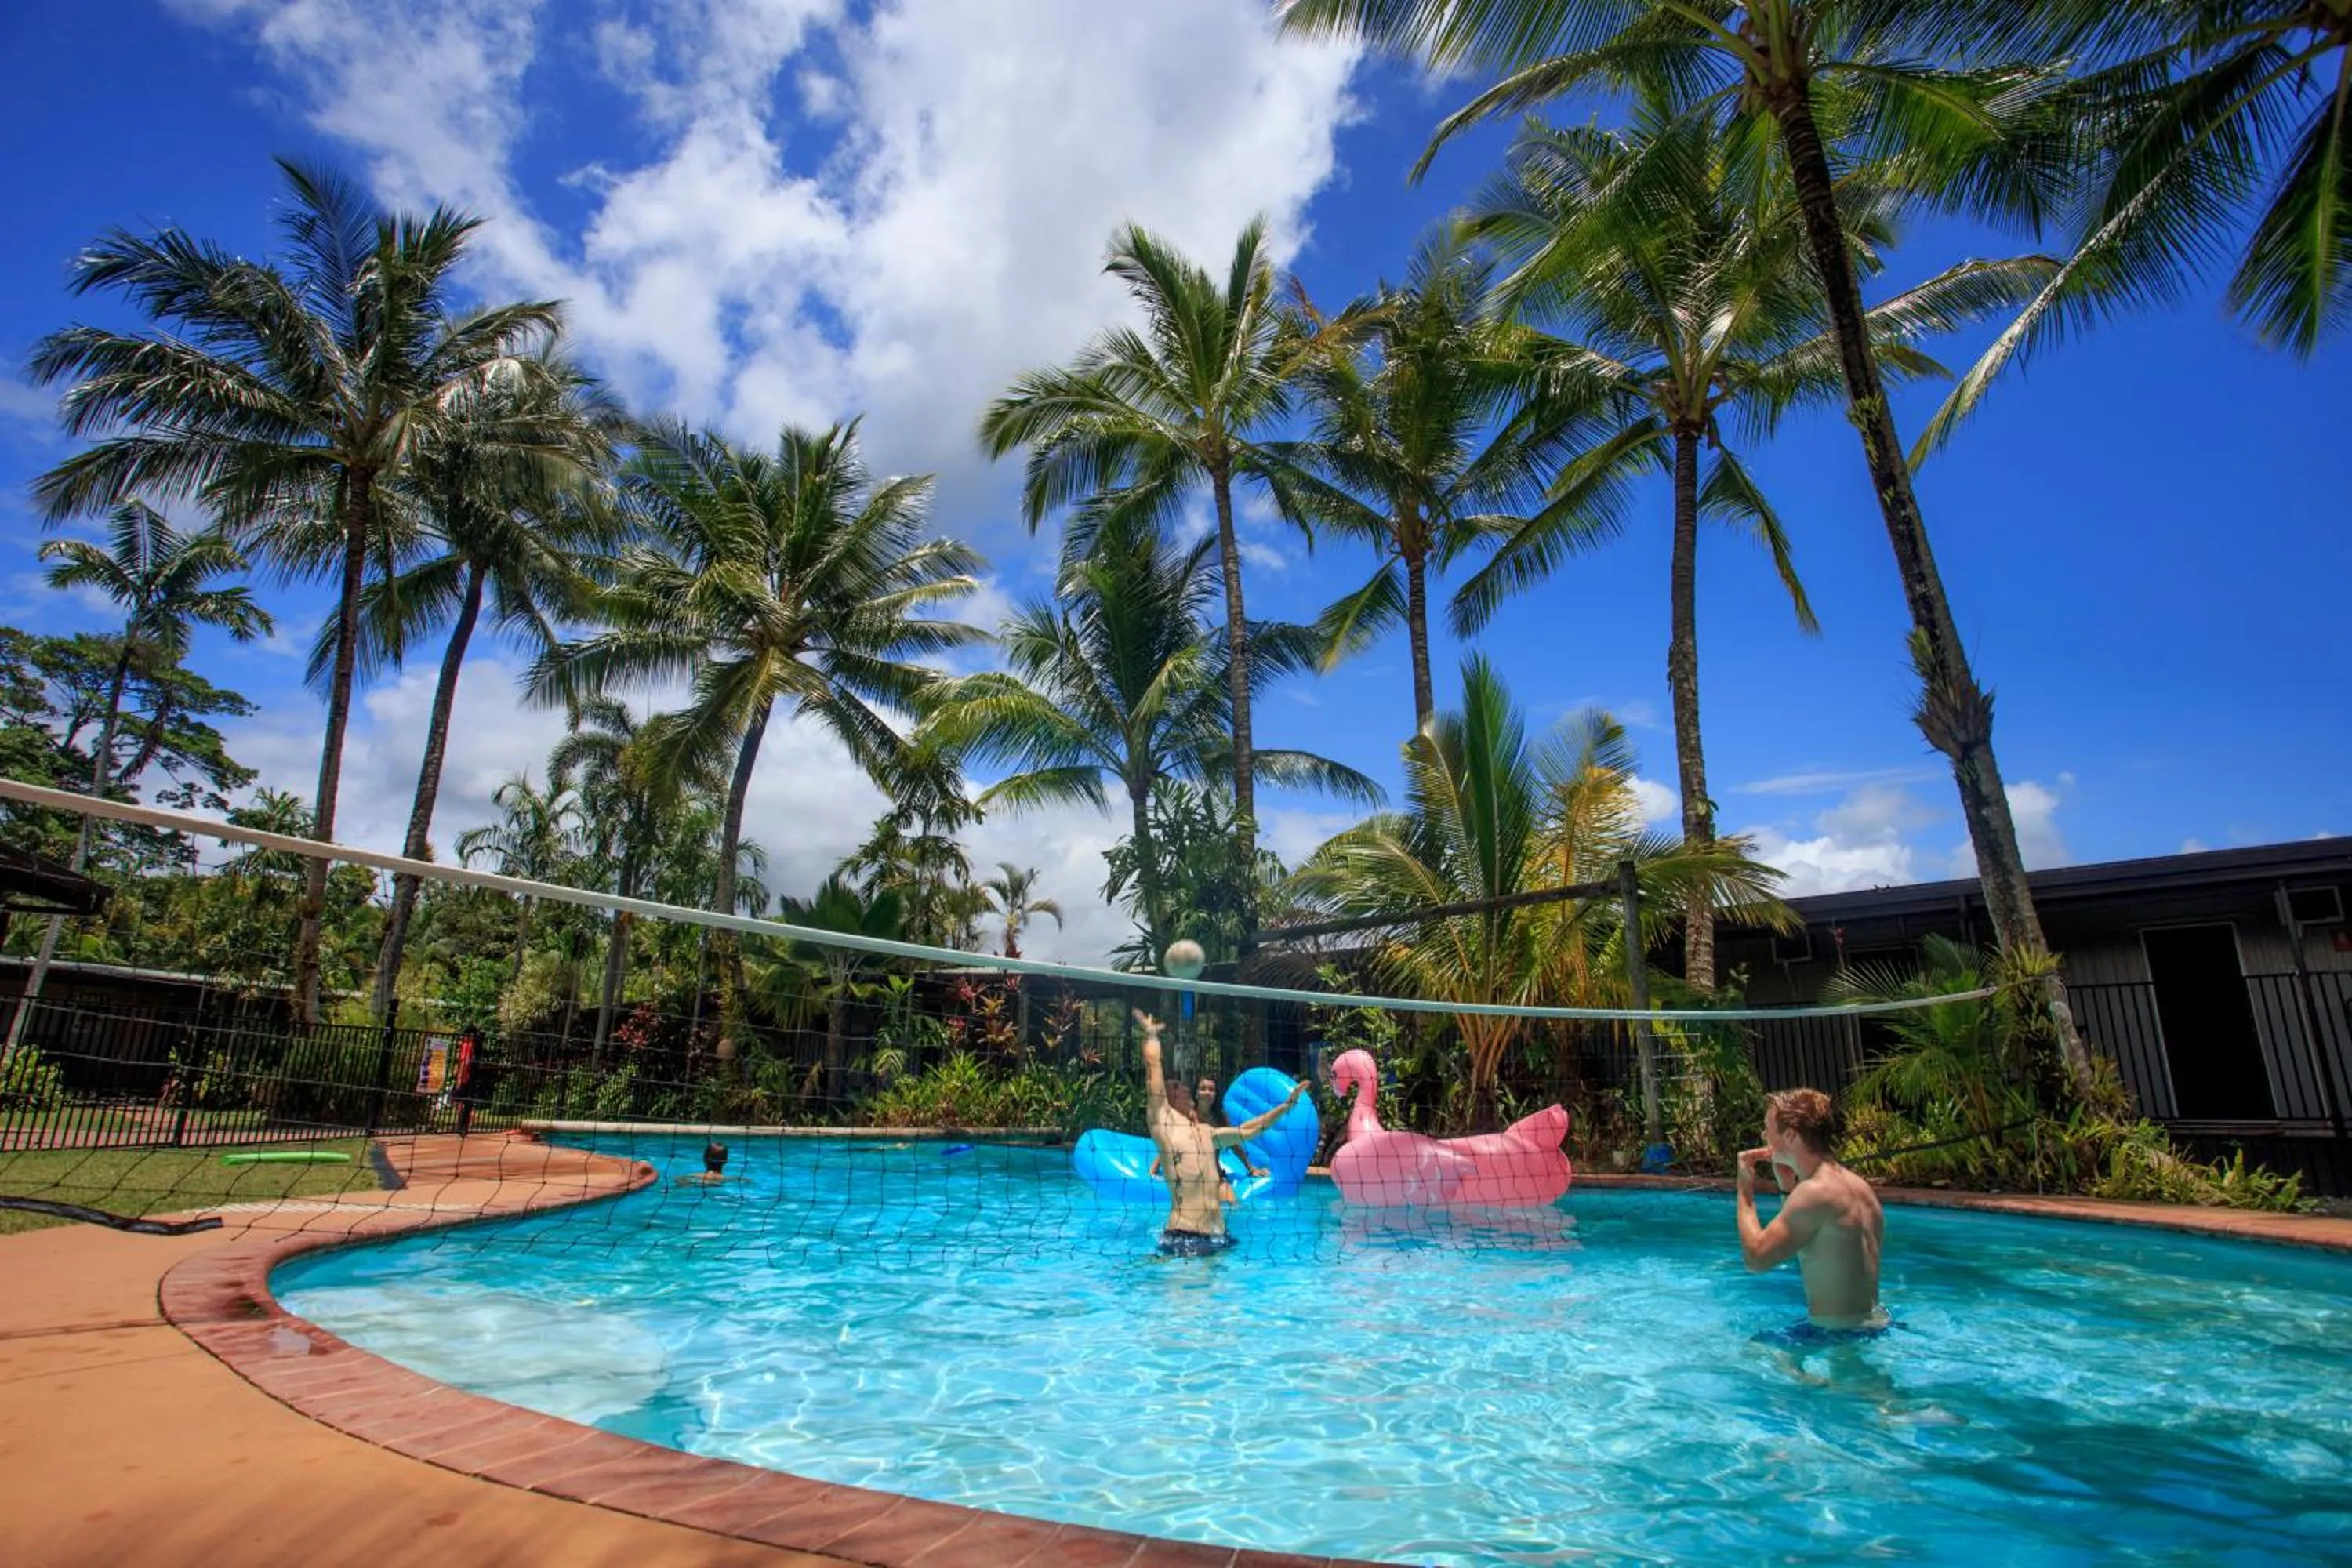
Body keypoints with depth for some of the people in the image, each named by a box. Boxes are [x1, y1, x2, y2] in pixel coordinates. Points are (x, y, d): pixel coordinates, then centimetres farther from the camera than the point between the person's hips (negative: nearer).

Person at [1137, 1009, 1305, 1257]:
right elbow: (1153, 1067, -5)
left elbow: (1248, 1130, 29)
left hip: (1217, 1233, 7)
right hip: (1184, 1235, -7)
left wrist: (1287, 1105, 30)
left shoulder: (1205, 1132, 21)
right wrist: (1151, 1035, 8)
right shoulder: (1162, 1123, 0)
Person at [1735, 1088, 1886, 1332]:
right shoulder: (1857, 1185, 6)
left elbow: (1756, 1258, -20)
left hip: (1842, 1332, -9)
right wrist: (1786, 1185, 12)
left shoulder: (1816, 1191, -22)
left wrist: (1745, 1189, -9)